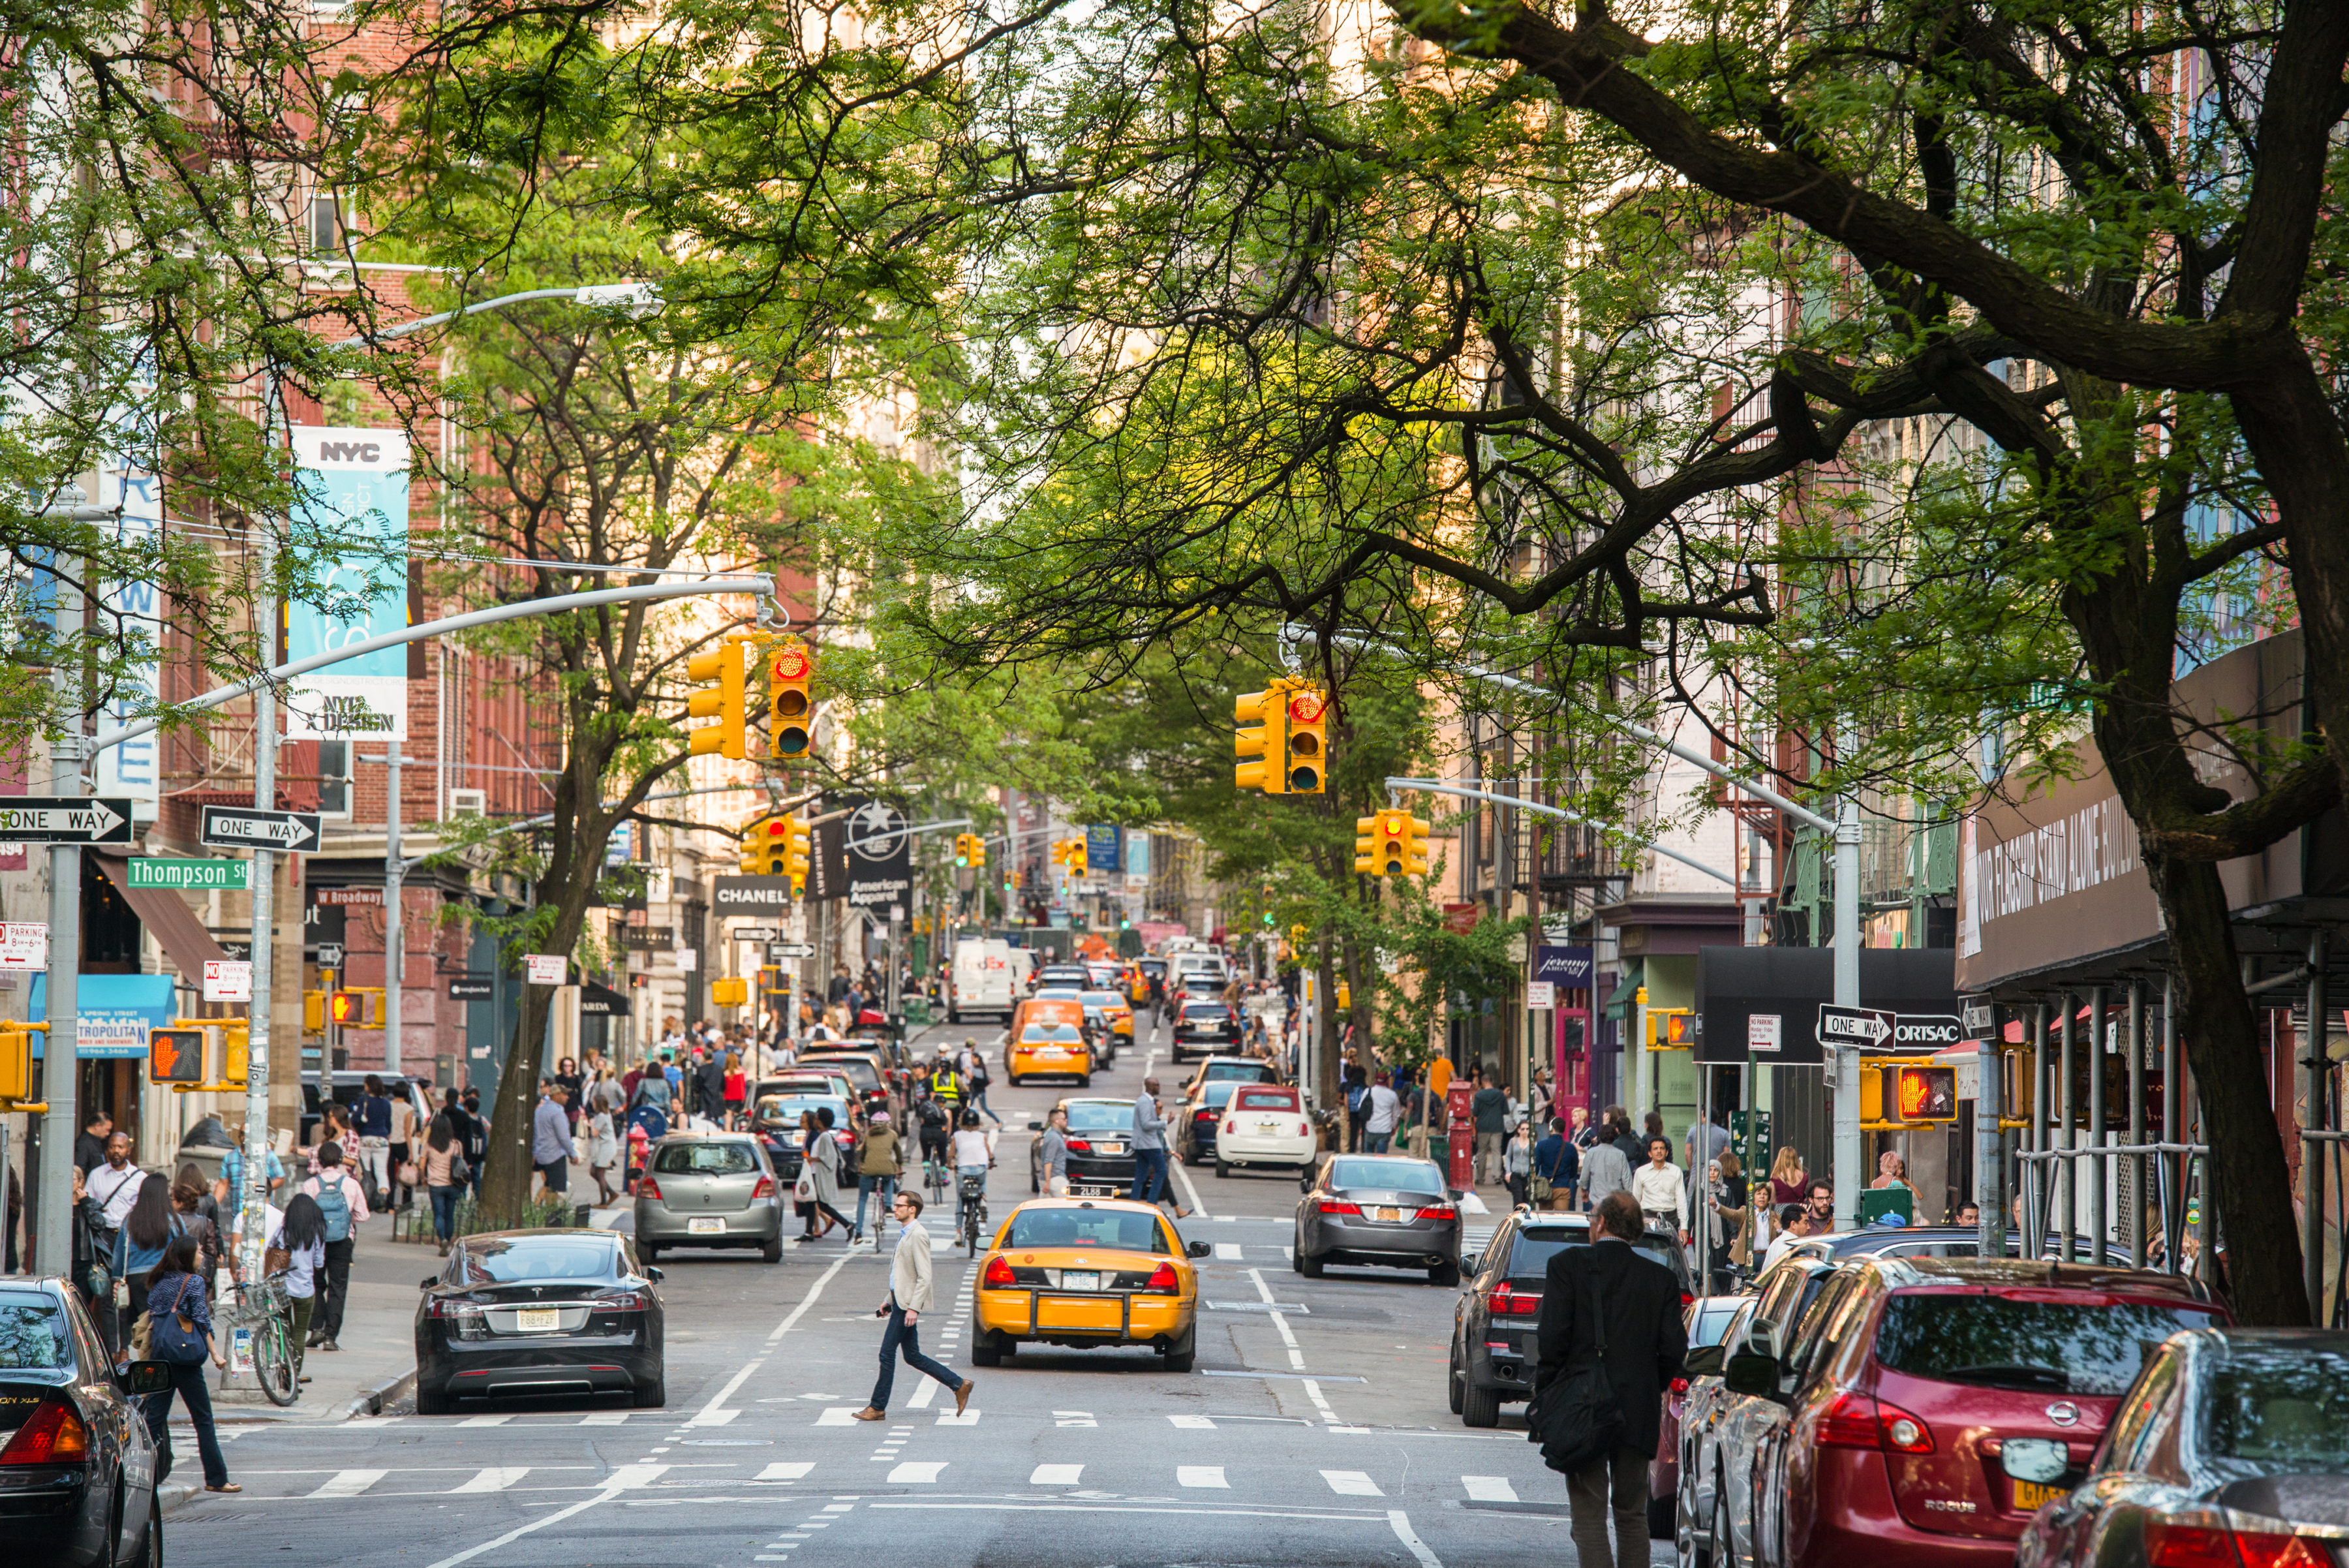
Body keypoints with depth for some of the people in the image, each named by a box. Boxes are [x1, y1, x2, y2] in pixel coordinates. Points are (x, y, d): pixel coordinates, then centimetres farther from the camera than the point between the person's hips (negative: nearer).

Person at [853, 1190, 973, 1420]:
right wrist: (889, 1300, 22)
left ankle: (878, 1407, 1)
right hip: (901, 1302, 10)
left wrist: (914, 1308, -24)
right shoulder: (905, 1234, 16)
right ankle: (959, 1385, 16)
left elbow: (924, 1277, -20)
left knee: (887, 1354, -5)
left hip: (908, 1304, -10)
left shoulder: (918, 1235, -15)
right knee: (913, 1357, 11)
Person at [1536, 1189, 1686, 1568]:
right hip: (1639, 1413, 3)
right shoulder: (1660, 1278, 5)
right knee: (1632, 1515, 14)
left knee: (1589, 1515, -2)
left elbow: (1552, 1337, -11)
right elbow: (1674, 1350, 1)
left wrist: (1544, 1390, 2)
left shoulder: (1568, 1264, -4)